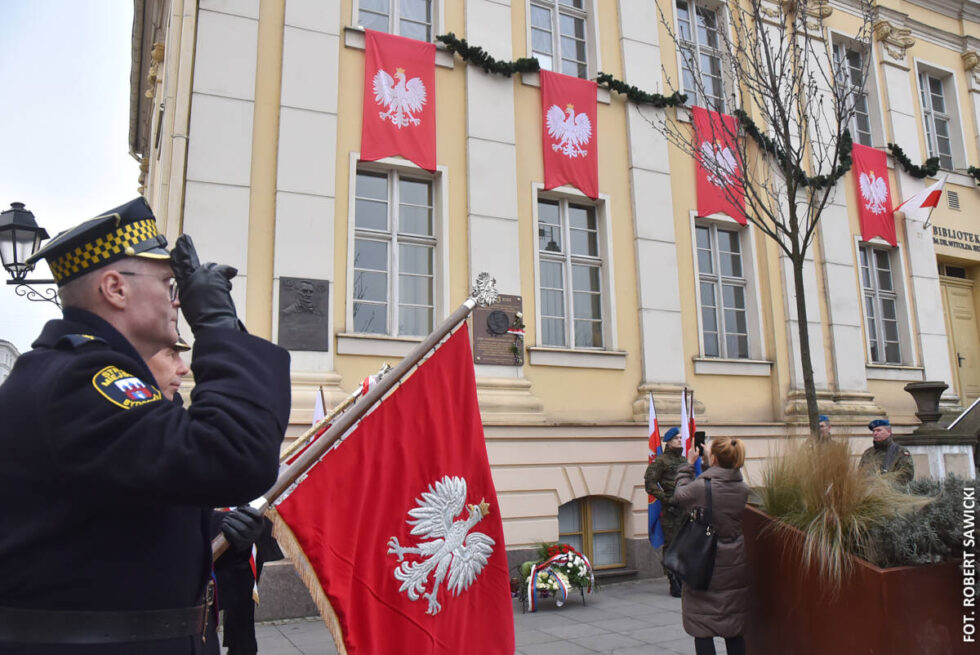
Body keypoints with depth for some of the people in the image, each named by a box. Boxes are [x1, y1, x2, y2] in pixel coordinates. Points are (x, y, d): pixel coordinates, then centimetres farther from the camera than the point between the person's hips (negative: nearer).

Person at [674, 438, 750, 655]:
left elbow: (680, 494, 2)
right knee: (734, 629, 17)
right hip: (734, 566, 5)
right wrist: (707, 460, 18)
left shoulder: (700, 487, -18)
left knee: (702, 629, 6)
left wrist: (689, 464, 14)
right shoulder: (742, 489, -4)